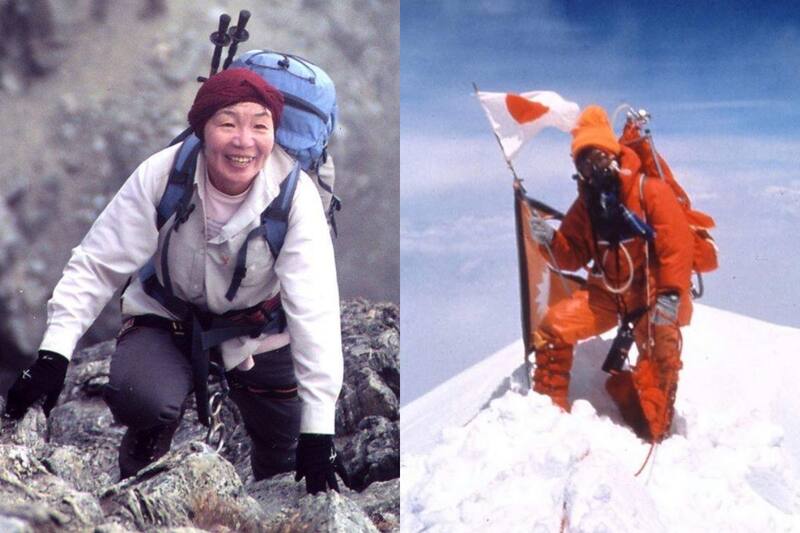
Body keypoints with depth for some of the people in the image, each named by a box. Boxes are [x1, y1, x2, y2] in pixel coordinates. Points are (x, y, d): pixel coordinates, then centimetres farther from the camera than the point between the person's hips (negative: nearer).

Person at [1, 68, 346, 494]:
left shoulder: (295, 193, -27)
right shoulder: (162, 175, -26)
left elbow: (315, 311, -28)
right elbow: (96, 265, -19)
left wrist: (318, 434, -31)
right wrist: (52, 356, -30)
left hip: (255, 327, 1)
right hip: (167, 318, -1)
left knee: (283, 457, 1)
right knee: (139, 398, -31)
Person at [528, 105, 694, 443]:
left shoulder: (649, 190, -13)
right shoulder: (586, 203, 7)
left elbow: (677, 243, -20)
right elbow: (574, 256, 9)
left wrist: (671, 294, -28)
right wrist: (550, 241, -13)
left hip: (652, 291, -5)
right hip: (607, 292, 5)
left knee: (660, 355, -20)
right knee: (553, 327, -5)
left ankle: (653, 435, -2)